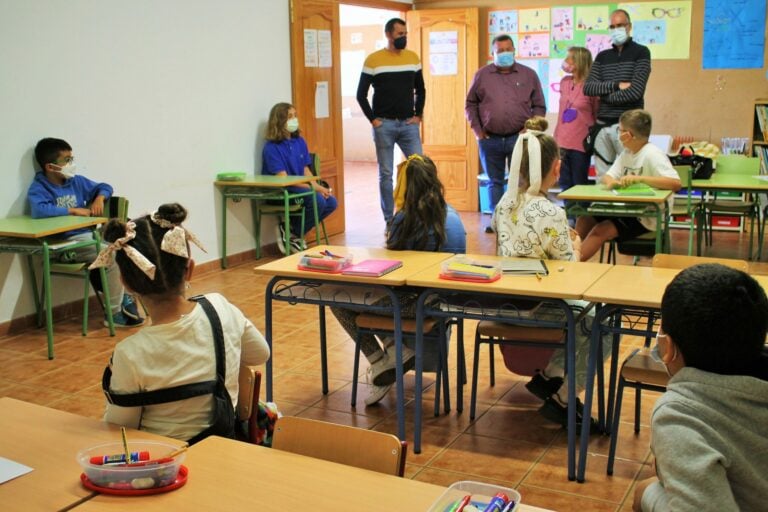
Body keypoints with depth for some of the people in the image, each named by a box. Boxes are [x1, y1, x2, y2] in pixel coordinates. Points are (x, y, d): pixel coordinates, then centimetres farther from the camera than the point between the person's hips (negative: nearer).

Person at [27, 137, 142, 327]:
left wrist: (99, 198, -1)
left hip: (87, 235, 7)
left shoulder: (76, 181, 11)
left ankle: (124, 297, 1)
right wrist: (73, 210, -24)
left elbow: (104, 187, 22)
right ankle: (114, 313, -13)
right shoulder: (39, 189, -8)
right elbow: (39, 210, -29)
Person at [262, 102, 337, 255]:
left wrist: (317, 186, -8)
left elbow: (306, 170, 12)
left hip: (302, 189, 8)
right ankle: (293, 235, -4)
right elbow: (282, 178, -17)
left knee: (331, 202, -12)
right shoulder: (271, 147, -12)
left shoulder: (300, 141, 10)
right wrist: (311, 188, -20)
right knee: (318, 201, -27)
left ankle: (292, 228, 3)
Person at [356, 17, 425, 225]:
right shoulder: (373, 60, -3)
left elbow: (420, 90, 17)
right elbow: (361, 94, 0)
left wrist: (418, 115, 7)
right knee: (386, 174, 2)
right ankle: (389, 220, 9)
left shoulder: (413, 58, 7)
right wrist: (372, 119, -6)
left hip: (408, 124, 3)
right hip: (384, 125, -3)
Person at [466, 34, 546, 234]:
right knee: (495, 182, 9)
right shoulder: (482, 75, 6)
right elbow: (470, 104, 11)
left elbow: (539, 107, 9)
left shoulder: (529, 75, 6)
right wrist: (477, 129, 2)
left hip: (519, 138, -1)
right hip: (490, 140, 1)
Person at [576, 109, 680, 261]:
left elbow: (676, 184, -29)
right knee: (585, 219, -1)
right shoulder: (626, 153, 9)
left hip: (647, 218, -9)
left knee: (600, 230, -23)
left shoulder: (652, 155, -18)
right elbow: (608, 176, 4)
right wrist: (611, 182, -21)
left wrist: (640, 178, -37)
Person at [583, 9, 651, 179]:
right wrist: (616, 85, -11)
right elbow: (588, 88, 1)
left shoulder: (641, 52, 0)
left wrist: (605, 96, -1)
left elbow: (635, 91, -11)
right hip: (603, 125, 5)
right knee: (602, 179, 6)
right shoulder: (602, 56, 14)